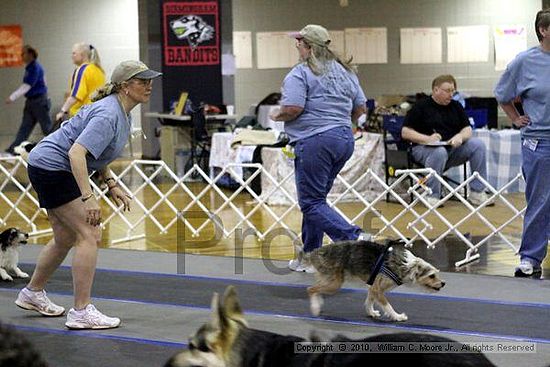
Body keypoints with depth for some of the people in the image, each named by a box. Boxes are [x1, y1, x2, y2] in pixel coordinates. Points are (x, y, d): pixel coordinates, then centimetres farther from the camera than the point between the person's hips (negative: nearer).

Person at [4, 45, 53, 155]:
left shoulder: (35, 68, -18)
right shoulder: (30, 67, 11)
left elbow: (27, 86, -23)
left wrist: (13, 97, -25)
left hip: (39, 101, -9)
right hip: (31, 101, 9)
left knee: (47, 127, -1)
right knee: (25, 126, 6)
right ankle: (14, 148, 5)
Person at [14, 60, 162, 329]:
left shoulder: (121, 113, 8)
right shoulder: (108, 115, -24)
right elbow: (76, 153, -33)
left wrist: (111, 185, 11)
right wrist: (88, 197, -36)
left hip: (48, 168, 11)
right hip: (51, 168, -11)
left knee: (65, 238, 20)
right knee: (89, 235, -13)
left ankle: (33, 293, 39)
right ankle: (81, 312, -11)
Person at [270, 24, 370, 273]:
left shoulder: (300, 73, -9)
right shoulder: (344, 71, 13)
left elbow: (293, 108, -20)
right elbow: (361, 108, 16)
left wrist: (277, 116, 0)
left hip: (315, 142, -8)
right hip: (344, 139, 8)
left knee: (312, 203, -5)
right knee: (316, 198, 16)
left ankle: (354, 238, -22)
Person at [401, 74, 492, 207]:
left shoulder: (456, 106, 15)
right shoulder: (421, 106, -1)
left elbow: (467, 129, 10)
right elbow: (405, 132, -6)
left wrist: (460, 136, -15)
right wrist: (427, 139, -20)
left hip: (452, 148, 5)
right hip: (425, 148, -5)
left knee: (478, 145, -18)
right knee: (439, 152, -39)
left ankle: (476, 192, -15)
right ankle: (432, 196, -26)